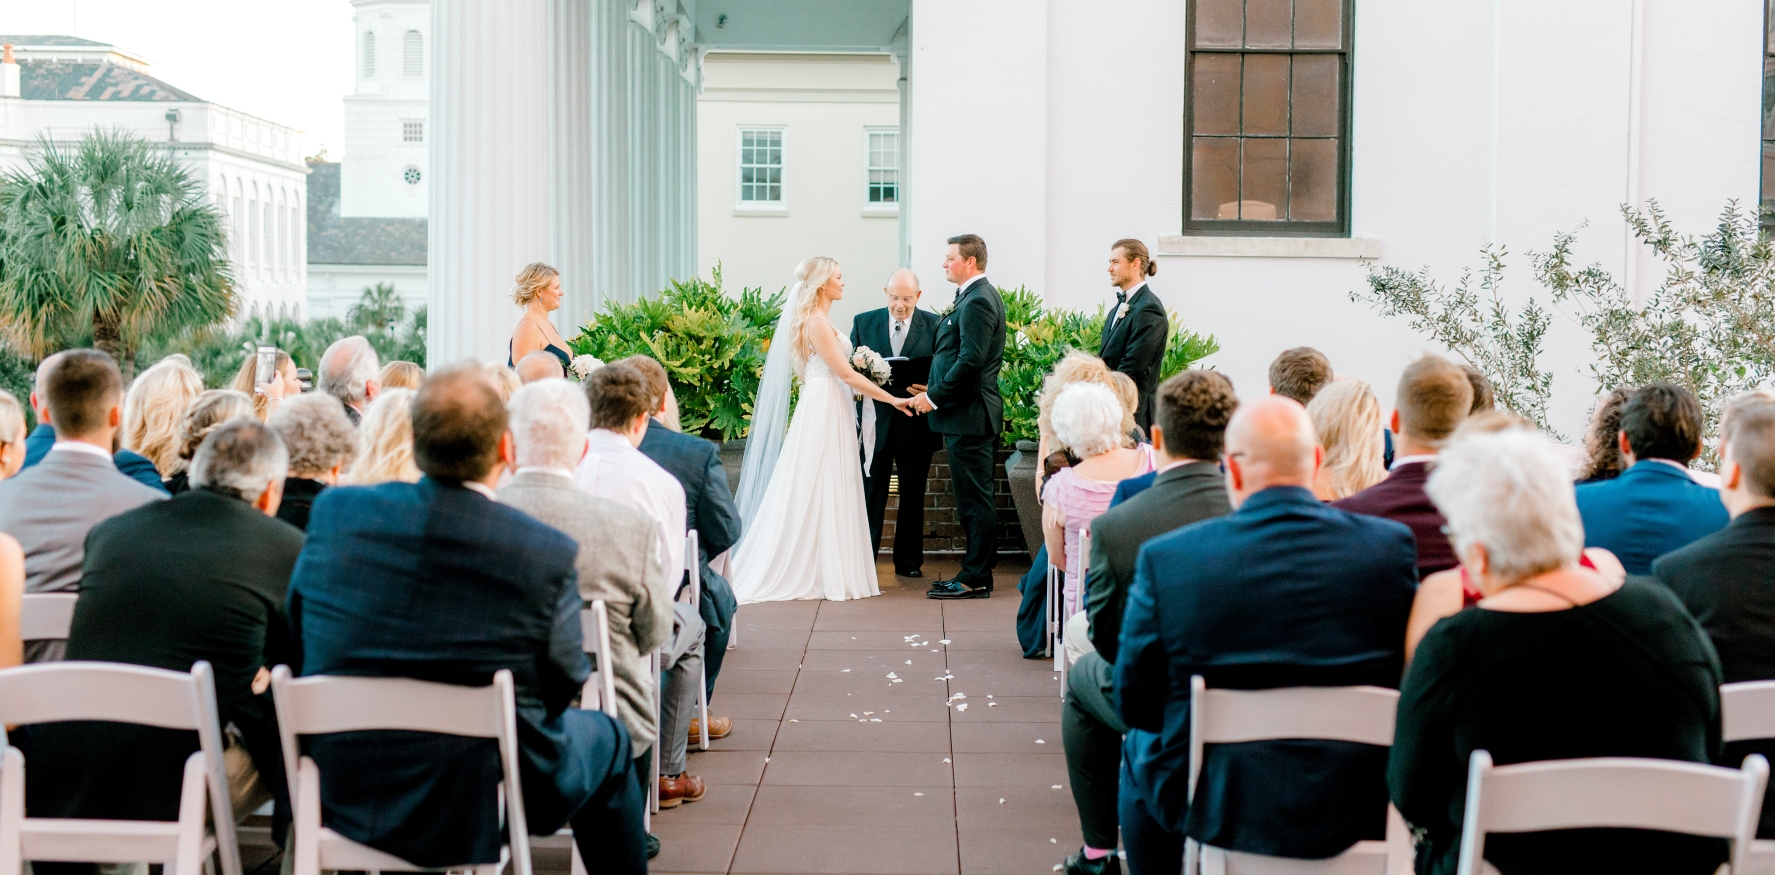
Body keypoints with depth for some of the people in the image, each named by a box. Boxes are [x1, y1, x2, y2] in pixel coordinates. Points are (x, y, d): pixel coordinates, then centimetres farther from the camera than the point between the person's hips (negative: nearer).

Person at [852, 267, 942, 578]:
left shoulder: (934, 325, 2)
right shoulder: (864, 322, 7)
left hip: (916, 423, 0)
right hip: (876, 422, 0)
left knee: (913, 496, 9)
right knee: (871, 494, 0)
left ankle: (908, 561, 18)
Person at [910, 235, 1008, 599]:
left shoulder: (977, 301, -15)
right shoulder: (979, 296, 17)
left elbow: (971, 360, -23)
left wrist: (934, 397, -16)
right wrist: (936, 389, 14)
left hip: (969, 415, -11)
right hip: (971, 412, 11)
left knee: (975, 499, -5)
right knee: (975, 498, 13)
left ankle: (974, 579, -1)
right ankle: (977, 574, 19)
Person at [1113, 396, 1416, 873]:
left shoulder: (1165, 558, -14)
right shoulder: (1392, 544, -9)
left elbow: (1133, 705, -6)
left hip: (1216, 810, -2)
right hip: (1356, 810, 2)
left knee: (1139, 750, 30)